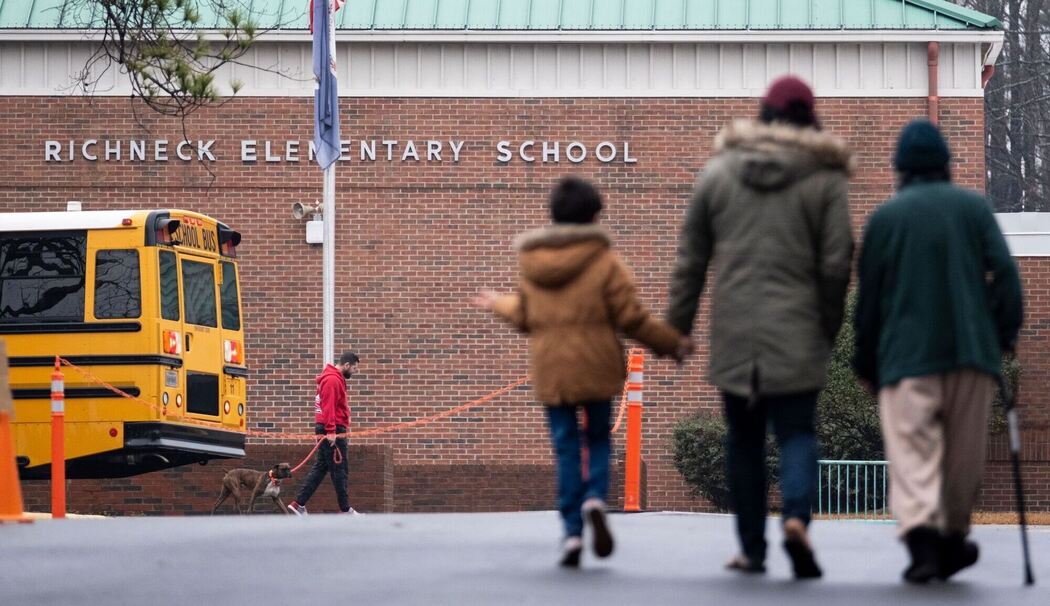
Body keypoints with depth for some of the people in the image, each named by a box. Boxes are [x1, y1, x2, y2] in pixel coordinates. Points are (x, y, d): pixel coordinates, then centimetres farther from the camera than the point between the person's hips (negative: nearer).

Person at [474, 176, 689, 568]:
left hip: (550, 370, 2)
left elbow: (524, 317, 15)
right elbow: (631, 318, -8)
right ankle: (595, 498, -15)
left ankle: (572, 531, 0)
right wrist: (671, 342, 4)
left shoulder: (532, 264, 5)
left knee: (565, 447, 6)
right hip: (596, 366, -2)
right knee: (598, 438, 13)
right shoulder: (605, 262, -7)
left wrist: (498, 304, 36)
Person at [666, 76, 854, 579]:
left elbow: (690, 257, 8)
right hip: (797, 334, -2)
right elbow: (836, 264, -3)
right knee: (797, 431, 2)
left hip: (733, 334, 2)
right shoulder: (826, 178, -1)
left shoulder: (718, 172, 6)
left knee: (744, 438, 12)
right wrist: (829, 328, 8)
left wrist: (678, 323, 14)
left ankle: (752, 548, 14)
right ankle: (796, 515, -24)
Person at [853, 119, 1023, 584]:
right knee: (964, 455, 14)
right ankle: (953, 540, 23)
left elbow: (868, 298, 7)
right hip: (971, 352, 2)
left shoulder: (885, 216, 5)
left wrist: (867, 364, 15)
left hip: (907, 355, -2)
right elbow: (1004, 271, -2)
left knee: (912, 451, -9)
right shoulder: (974, 206, 7)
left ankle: (922, 534, -29)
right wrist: (1006, 332, 5)